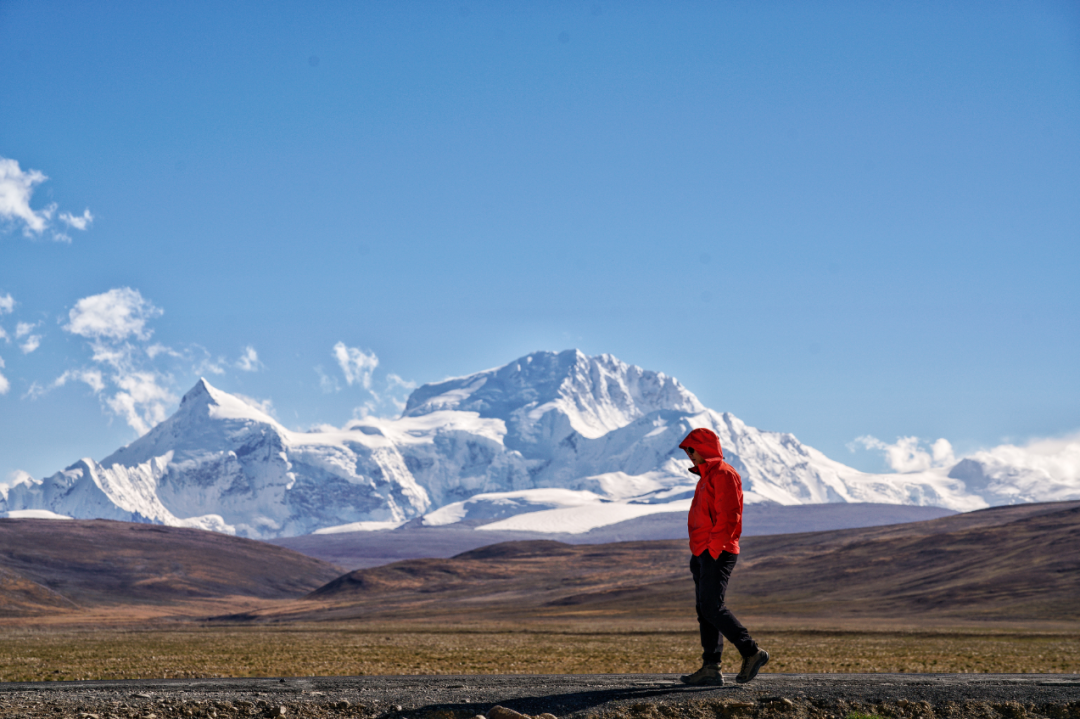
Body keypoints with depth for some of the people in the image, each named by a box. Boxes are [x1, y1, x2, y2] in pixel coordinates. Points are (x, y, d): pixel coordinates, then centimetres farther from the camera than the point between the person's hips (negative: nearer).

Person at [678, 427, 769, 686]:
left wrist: (714, 549, -21)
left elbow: (728, 516, -19)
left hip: (717, 554, -10)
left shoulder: (723, 474, -10)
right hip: (704, 555, 10)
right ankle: (710, 668, 6)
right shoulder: (707, 476, 22)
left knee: (712, 607, -16)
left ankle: (752, 652, -9)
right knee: (704, 610, 6)